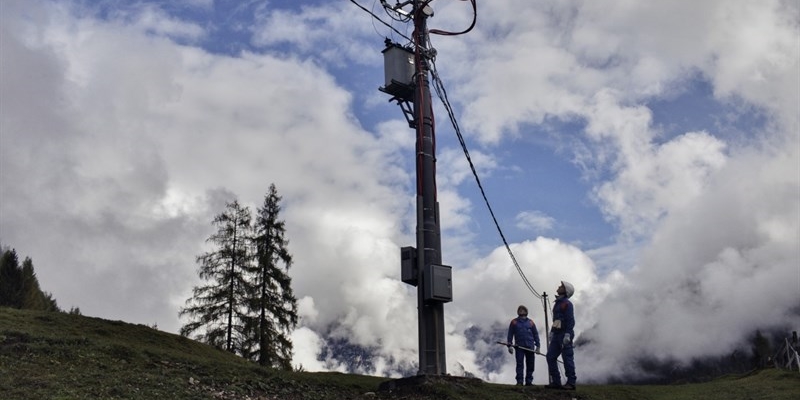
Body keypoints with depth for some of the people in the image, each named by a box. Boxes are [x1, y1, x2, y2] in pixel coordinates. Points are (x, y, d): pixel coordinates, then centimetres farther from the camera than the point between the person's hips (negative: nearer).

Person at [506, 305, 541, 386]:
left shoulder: (530, 322, 12)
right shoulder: (514, 322, 9)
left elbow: (535, 334, 13)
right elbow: (510, 334, 7)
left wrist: (537, 346, 6)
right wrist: (509, 345, -1)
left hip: (530, 346, 2)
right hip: (519, 346, -2)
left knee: (530, 365, 2)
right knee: (519, 364, -5)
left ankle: (529, 381, 8)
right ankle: (519, 381, -5)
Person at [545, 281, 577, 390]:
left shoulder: (567, 303, -9)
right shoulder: (558, 303, 19)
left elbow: (570, 320, -16)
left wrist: (567, 334, -23)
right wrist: (552, 332, 20)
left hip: (565, 335, -10)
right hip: (557, 335, 10)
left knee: (567, 358, -6)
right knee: (550, 357, 5)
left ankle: (571, 383, 0)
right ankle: (556, 382, 8)